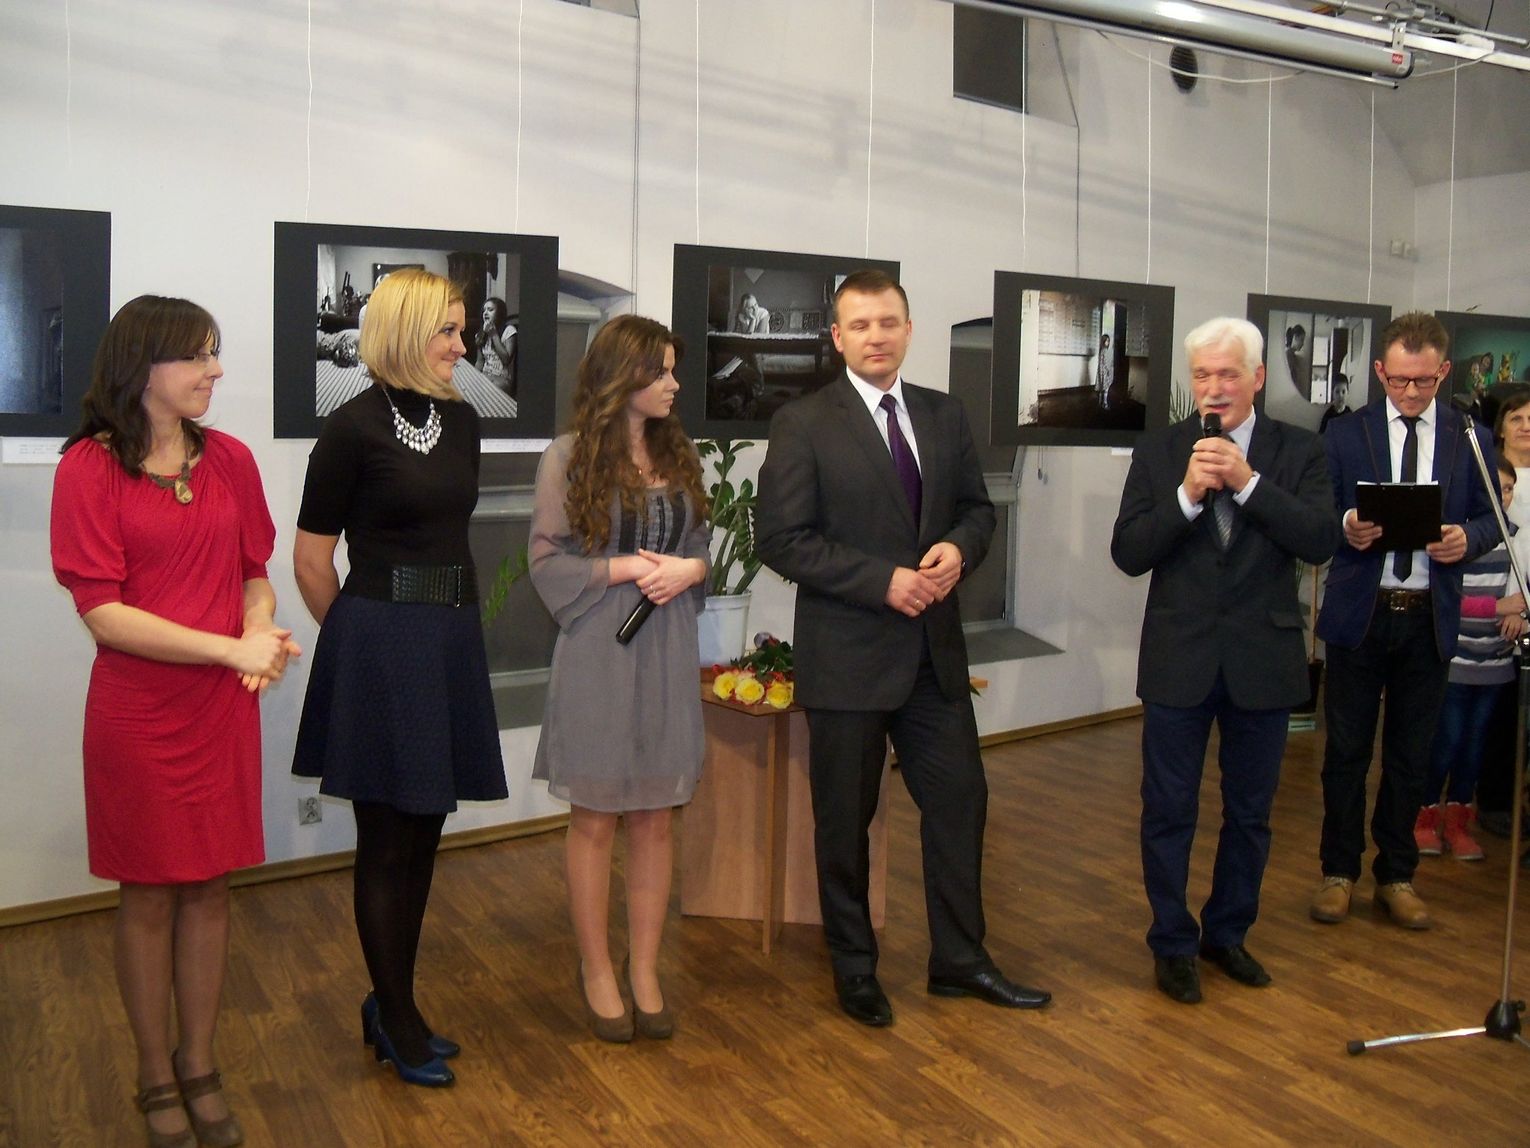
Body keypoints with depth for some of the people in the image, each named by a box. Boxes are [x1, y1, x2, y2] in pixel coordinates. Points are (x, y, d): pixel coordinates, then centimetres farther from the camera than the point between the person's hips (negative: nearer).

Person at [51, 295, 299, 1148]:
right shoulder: (90, 466, -10)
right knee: (149, 894, 9)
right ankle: (157, 1077, 27)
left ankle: (200, 1066, 28)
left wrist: (260, 635, -10)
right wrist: (231, 648, -20)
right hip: (137, 713, -4)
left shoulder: (230, 459, 3)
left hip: (223, 708, 4)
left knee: (210, 886, 11)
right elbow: (103, 612, -14)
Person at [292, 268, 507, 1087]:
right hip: (379, 647, -6)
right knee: (387, 842, 5)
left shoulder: (460, 421, 8)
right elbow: (311, 561, -5)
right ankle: (397, 1020, 20)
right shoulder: (355, 428, -10)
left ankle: (390, 1004, 29)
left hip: (451, 642, 7)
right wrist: (362, 638, 7)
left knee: (424, 834, 13)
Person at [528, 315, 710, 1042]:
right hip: (596, 653, -4)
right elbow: (547, 559, -6)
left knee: (654, 818, 9)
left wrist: (689, 569, -9)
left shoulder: (678, 454, 7)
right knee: (595, 819, 6)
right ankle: (596, 972, 20)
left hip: (667, 651, 4)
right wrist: (624, 569, -16)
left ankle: (644, 971, 20)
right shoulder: (570, 457, -5)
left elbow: (701, 545, 12)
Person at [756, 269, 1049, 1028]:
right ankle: (854, 969, 27)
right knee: (845, 820, 9)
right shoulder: (803, 424, -8)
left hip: (934, 650, 5)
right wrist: (883, 581, -19)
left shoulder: (944, 416, 8)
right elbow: (780, 538, -13)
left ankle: (959, 960, 29)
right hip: (847, 656, -5)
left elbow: (976, 507, 14)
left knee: (959, 799, 11)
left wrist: (958, 548, -9)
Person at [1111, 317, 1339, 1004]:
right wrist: (1188, 494, -21)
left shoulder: (1297, 452, 0)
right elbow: (1128, 554, -8)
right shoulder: (1158, 453, -1)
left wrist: (1247, 481, -22)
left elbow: (1322, 540, -14)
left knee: (1249, 813, 14)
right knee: (1169, 811, 7)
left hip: (1262, 660, 1)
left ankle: (1227, 933, 33)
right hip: (1179, 659, -1)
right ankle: (1173, 944, 23)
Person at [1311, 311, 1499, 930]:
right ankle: (1339, 872, 19)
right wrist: (1345, 526, -20)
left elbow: (1490, 518, 8)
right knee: (1347, 749, 6)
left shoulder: (1470, 438, 5)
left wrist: (1466, 537, -15)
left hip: (1430, 618, 1)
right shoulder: (1345, 433, 1)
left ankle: (1396, 875, 24)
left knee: (1410, 753, 10)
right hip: (1359, 612, -1)